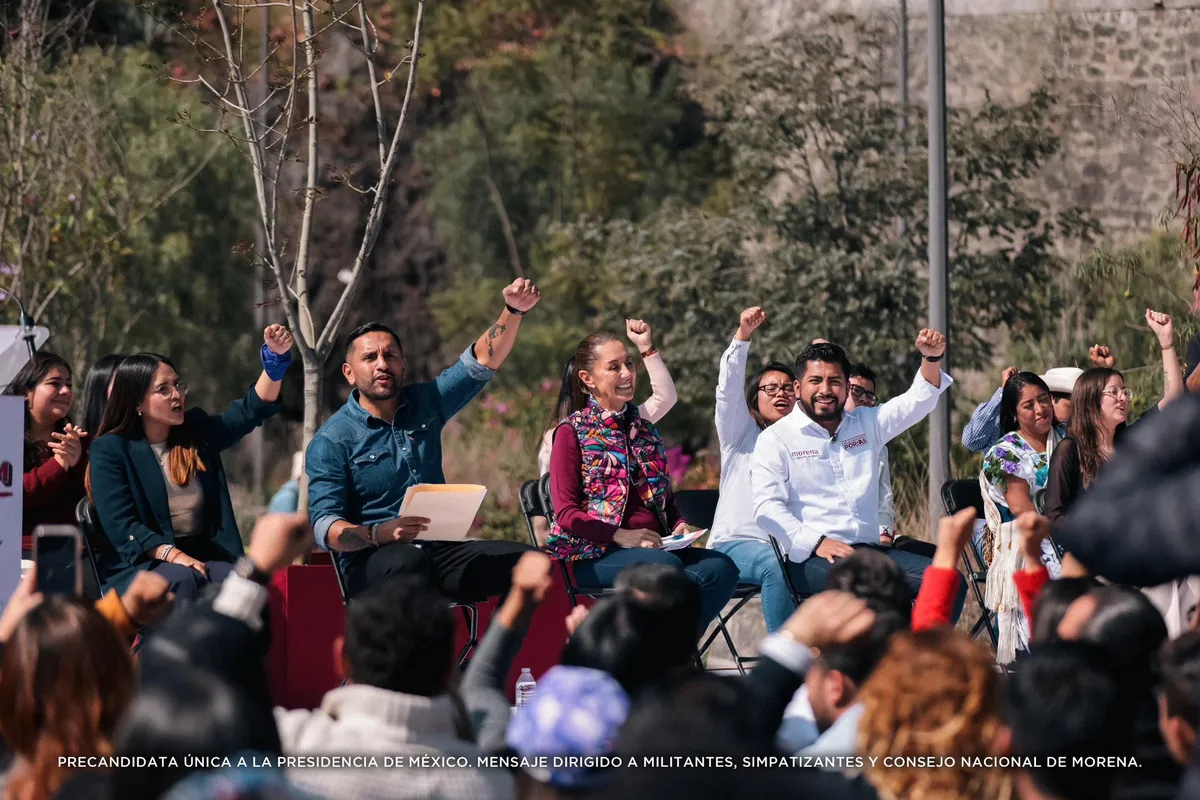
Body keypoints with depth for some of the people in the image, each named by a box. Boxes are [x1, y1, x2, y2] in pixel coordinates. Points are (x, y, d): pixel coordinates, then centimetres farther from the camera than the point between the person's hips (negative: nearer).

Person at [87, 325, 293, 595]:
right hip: (139, 564, -4)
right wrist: (173, 555, -22)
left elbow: (252, 409, 15)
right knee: (182, 580, -37)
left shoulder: (197, 432, 15)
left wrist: (276, 357, 0)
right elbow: (120, 525, -10)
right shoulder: (110, 450, 0)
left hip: (203, 559, 4)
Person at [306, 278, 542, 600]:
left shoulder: (424, 405, 17)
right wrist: (380, 533, -28)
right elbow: (325, 525, -8)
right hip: (372, 560, -5)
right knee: (409, 559, -41)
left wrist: (513, 311, -6)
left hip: (439, 550, 5)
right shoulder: (332, 441, 1)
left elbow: (483, 360, 13)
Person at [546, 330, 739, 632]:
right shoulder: (572, 433, 3)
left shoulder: (645, 431, 22)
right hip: (592, 555, -6)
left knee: (720, 567, -22)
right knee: (665, 565, -35)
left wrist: (679, 525, 5)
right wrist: (621, 536, -17)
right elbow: (566, 513, -5)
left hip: (653, 547, 6)